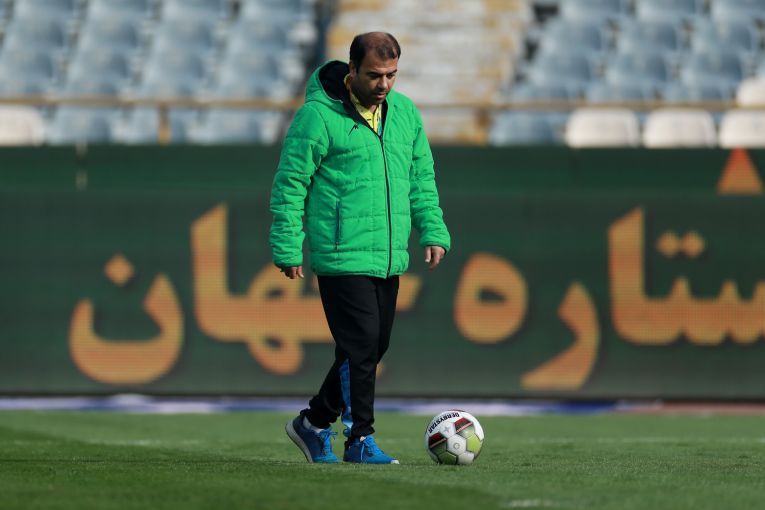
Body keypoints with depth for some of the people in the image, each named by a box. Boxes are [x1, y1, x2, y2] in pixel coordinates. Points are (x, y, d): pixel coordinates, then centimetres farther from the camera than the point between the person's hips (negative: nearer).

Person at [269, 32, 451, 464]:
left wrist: (433, 231, 8)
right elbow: (290, 185, -8)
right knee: (361, 347, -10)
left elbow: (422, 177, 19)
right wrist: (288, 249, -10)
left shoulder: (405, 112, 10)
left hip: (389, 258, 7)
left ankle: (314, 423, 26)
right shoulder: (318, 115, -10)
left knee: (373, 349, 11)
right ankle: (361, 440, -2)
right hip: (342, 257, -7)